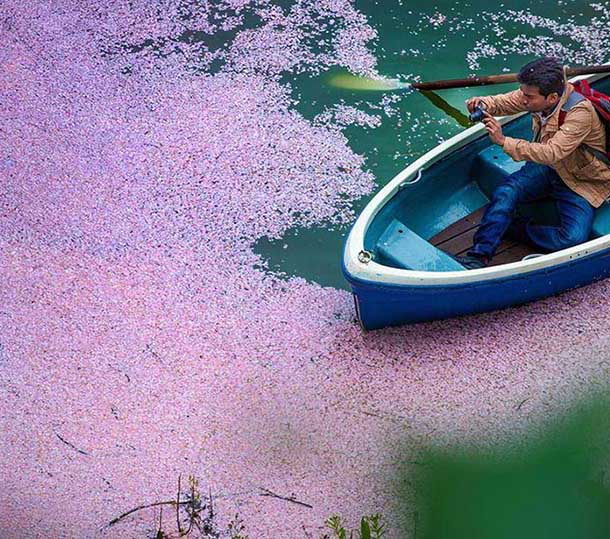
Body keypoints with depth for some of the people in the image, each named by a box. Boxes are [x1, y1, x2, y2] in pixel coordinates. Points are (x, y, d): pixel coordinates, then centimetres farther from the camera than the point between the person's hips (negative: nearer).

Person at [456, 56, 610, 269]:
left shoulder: (581, 113, -33)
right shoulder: (538, 93, -13)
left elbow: (552, 153, -43)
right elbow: (506, 102, 3)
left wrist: (504, 141, -45)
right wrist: (485, 103, -21)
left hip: (582, 182, -5)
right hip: (547, 168, 6)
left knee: (574, 238, -26)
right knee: (504, 193, -21)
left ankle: (514, 228, -6)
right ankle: (478, 256, -19)